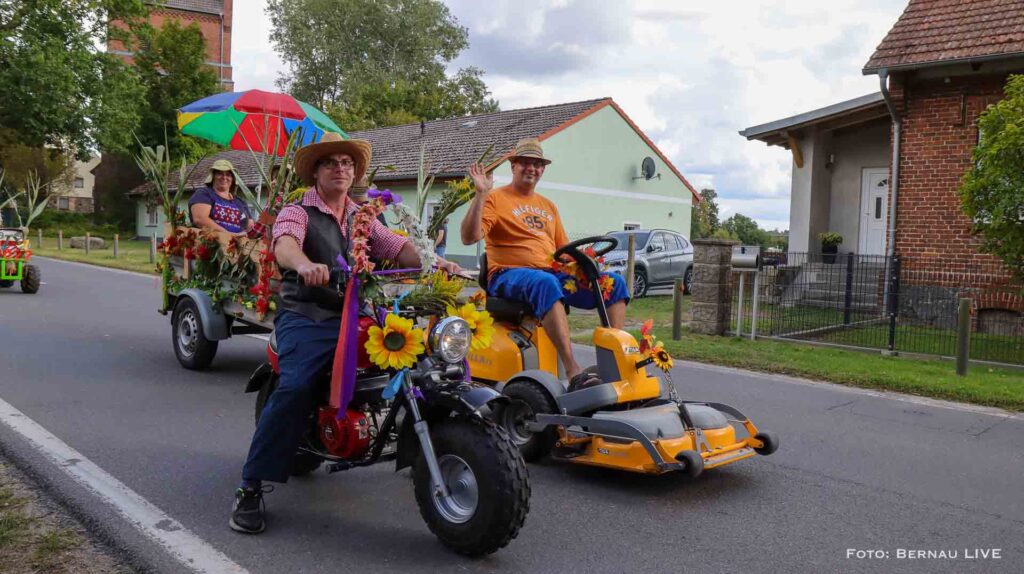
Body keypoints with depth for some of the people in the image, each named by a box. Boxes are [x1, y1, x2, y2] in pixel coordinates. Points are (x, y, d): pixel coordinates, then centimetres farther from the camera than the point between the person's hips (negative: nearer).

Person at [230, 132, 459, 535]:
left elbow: (398, 247, 9)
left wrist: (433, 262, -12)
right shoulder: (297, 213, 3)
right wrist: (304, 263, -44)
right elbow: (284, 244, -20)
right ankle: (250, 488, -17)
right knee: (294, 388, -28)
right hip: (306, 318, -5)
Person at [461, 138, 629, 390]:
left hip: (551, 274, 7)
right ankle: (573, 373, -47)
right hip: (509, 275, -7)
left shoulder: (548, 206, 25)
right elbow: (469, 237, -11)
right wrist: (481, 194, -15)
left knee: (615, 282, -8)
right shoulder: (496, 198, 4)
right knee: (545, 283, -41)